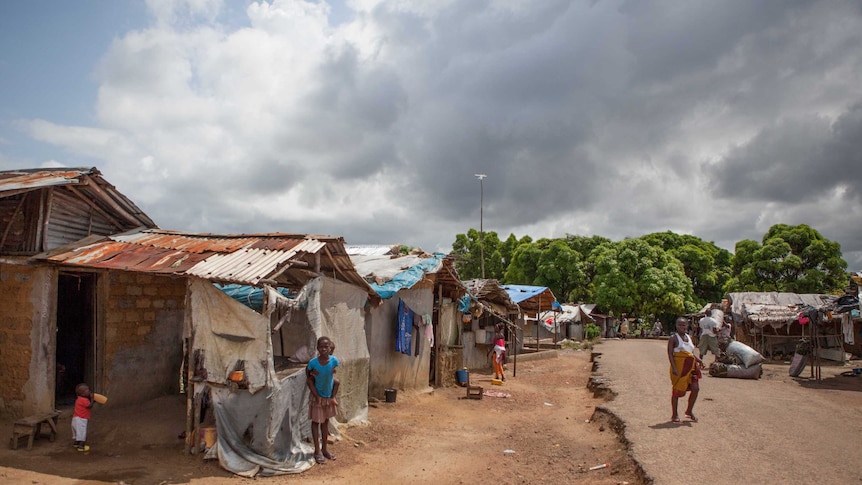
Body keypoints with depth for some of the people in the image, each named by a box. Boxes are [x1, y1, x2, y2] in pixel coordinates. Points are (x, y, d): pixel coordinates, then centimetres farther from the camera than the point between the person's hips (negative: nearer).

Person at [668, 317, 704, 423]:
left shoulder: (689, 337, 14)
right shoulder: (673, 338, -6)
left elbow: (692, 353, 21)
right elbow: (670, 354, -12)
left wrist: (698, 360, 2)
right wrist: (674, 367, -21)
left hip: (690, 367, 6)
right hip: (679, 367, -6)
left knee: (695, 388, -1)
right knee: (677, 390, 1)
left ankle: (689, 411, 19)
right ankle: (674, 415, 12)